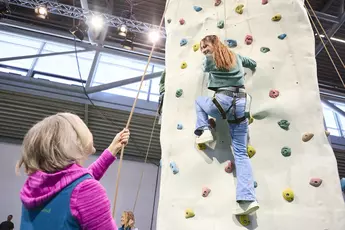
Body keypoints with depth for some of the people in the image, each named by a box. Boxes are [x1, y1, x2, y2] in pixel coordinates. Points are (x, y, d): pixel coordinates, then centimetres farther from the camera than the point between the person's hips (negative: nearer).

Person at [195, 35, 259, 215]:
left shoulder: (209, 58, 5)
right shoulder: (236, 57, 21)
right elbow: (253, 63, 39)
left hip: (223, 102, -5)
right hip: (241, 104, 5)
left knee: (198, 100, 31)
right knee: (241, 153, 2)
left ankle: (204, 131, 11)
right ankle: (248, 199, -7)